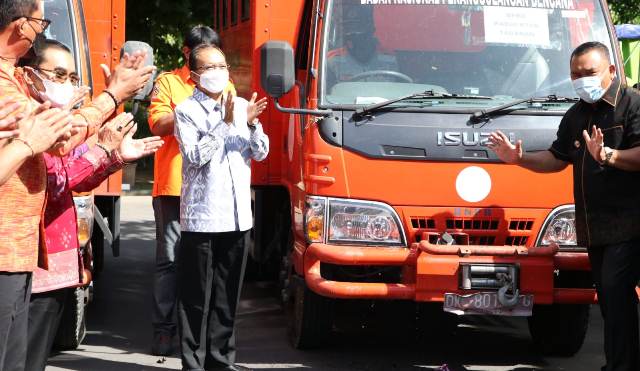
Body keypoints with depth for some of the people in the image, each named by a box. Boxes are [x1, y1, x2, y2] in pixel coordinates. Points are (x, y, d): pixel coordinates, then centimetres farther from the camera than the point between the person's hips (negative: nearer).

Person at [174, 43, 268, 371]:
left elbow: (260, 153, 8)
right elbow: (195, 155, -14)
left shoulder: (240, 106, 11)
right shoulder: (186, 111, -3)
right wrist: (225, 124, -17)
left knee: (227, 296, 11)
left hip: (237, 215, 5)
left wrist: (253, 125, -9)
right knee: (196, 298, -1)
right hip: (201, 216, -5)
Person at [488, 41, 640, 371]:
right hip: (593, 227, 8)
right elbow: (558, 158, 27)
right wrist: (520, 159, 13)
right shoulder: (575, 115, 20)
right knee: (608, 297, 9)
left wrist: (607, 156, -31)